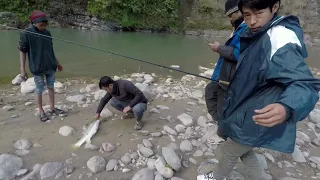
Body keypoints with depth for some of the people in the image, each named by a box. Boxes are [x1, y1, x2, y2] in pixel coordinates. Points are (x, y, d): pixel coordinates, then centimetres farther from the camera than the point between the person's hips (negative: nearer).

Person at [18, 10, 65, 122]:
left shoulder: (47, 33, 6)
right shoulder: (26, 34, -9)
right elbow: (22, 51, -8)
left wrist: (57, 62, 20)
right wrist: (22, 69, -12)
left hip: (51, 67, 5)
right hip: (37, 68, -5)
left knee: (51, 87, 13)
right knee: (39, 90, 5)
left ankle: (52, 108, 26)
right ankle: (41, 112, 18)